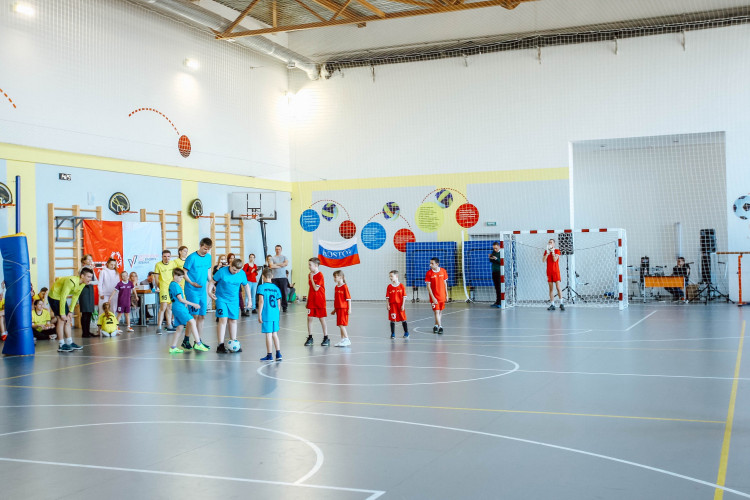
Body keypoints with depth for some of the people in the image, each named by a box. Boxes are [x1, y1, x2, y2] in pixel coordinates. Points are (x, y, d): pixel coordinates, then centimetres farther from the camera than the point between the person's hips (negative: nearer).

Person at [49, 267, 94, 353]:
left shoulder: (82, 284, -5)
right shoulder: (71, 281, -32)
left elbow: (75, 297, 5)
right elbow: (63, 297, -29)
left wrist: (71, 311, 3)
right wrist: (62, 313, -25)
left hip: (62, 298, 9)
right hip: (54, 296, -9)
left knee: (68, 320, 7)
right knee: (61, 319, -12)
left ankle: (70, 343, 14)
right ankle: (62, 346, -10)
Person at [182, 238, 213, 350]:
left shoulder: (208, 257, 8)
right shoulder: (192, 257, -11)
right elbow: (184, 273, -9)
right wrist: (192, 283, -22)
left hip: (202, 290, 6)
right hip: (192, 290, -6)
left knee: (202, 316, 7)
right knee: (194, 315, -9)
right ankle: (186, 340, 1)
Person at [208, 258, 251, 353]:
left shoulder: (242, 274, -4)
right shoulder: (222, 271, -14)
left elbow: (246, 286, 11)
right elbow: (212, 282, -4)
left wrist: (249, 299, 10)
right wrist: (209, 291, -19)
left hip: (234, 300, 4)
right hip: (221, 299, -4)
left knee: (233, 320, 7)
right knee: (223, 320, -12)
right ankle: (221, 345, -10)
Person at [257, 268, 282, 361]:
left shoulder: (261, 287, -5)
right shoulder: (276, 288, 9)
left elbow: (261, 301, -10)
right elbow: (278, 303, 12)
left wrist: (259, 314, -7)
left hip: (266, 314, -5)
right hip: (275, 315, 5)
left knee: (268, 334, 0)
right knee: (275, 334, 14)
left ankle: (269, 356, 6)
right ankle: (278, 354, 13)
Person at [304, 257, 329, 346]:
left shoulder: (320, 275, -12)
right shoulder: (310, 275, 9)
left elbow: (316, 288, -18)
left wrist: (311, 278, -15)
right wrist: (307, 301, 15)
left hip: (320, 301, -6)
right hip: (311, 301, 6)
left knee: (322, 319, 1)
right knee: (309, 318, 4)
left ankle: (326, 338, 8)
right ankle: (310, 338, 12)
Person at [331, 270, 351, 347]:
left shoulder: (344, 287, -11)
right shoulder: (336, 287, 12)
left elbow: (349, 298, -11)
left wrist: (349, 309, -15)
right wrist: (334, 309, 19)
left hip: (343, 308, -8)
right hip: (338, 309, 8)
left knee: (341, 324, -11)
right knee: (340, 325, 10)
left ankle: (347, 340, -7)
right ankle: (343, 340, 16)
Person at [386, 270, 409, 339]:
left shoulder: (401, 286, -3)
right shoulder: (389, 286, 2)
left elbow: (404, 296, -2)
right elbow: (387, 297, 3)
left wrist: (403, 305, -8)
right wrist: (388, 305, -5)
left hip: (400, 305, -1)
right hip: (392, 305, 1)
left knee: (403, 319, 6)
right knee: (392, 319, 0)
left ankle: (406, 333, 19)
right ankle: (393, 334, 7)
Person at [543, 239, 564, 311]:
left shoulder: (557, 250, 2)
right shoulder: (546, 251, 12)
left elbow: (555, 259, -11)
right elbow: (543, 260, -2)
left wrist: (552, 251, -13)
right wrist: (547, 253, -10)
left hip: (556, 272, -3)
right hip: (549, 272, 3)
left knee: (558, 287, -11)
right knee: (551, 288, 2)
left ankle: (561, 303, -11)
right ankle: (552, 304, 1)